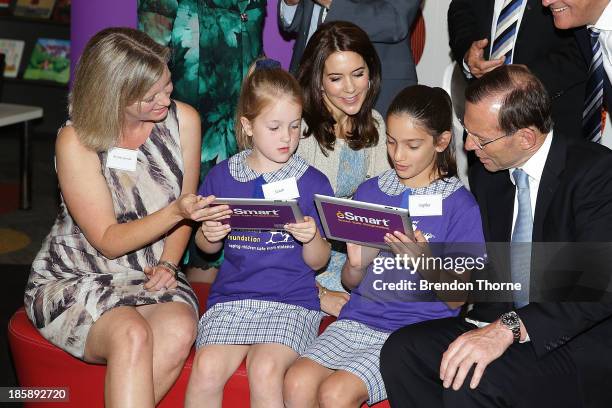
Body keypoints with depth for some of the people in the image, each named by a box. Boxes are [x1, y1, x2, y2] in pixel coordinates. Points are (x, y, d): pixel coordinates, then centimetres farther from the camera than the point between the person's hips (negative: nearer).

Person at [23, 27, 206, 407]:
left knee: (180, 332, -31)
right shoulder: (76, 143, -16)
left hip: (151, 277, 3)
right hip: (74, 280, -3)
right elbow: (108, 241, -15)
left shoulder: (183, 119, -5)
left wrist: (168, 264, -5)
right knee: (132, 335, -35)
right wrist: (176, 211, -28)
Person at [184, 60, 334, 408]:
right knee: (207, 368, -25)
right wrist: (209, 236, -6)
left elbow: (317, 262, 5)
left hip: (292, 300, -1)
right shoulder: (222, 176, 7)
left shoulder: (313, 182, 2)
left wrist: (312, 238, -17)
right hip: (232, 294, 2)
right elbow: (207, 247, 17)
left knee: (265, 371, -28)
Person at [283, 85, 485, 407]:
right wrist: (356, 264, -8)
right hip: (360, 317, 4)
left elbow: (456, 298, -3)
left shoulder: (460, 205, -2)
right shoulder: (370, 192, 10)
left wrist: (423, 260, -20)